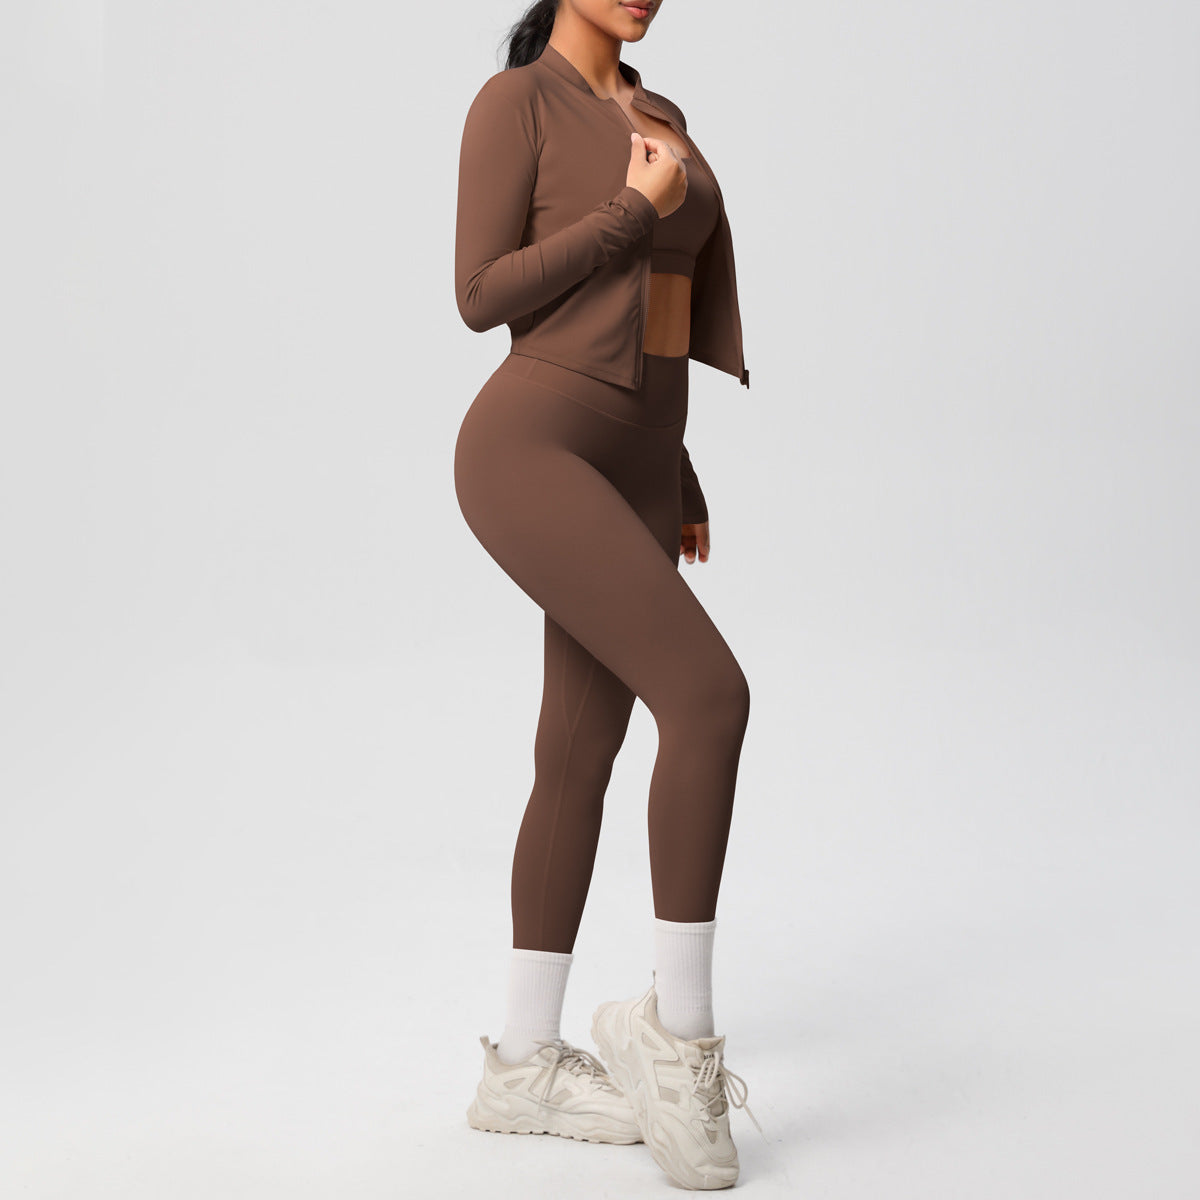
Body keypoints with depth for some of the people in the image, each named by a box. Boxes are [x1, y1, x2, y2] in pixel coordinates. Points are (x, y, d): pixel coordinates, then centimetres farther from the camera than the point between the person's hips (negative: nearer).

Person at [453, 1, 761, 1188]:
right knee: (712, 699, -22)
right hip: (529, 458, -8)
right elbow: (484, 298, -10)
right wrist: (642, 211, -10)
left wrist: (680, 484, 17)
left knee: (581, 752, 5)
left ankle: (524, 1065, 15)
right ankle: (678, 1024, -6)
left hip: (631, 467, 8)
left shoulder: (658, 121, 20)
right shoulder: (512, 102, -4)